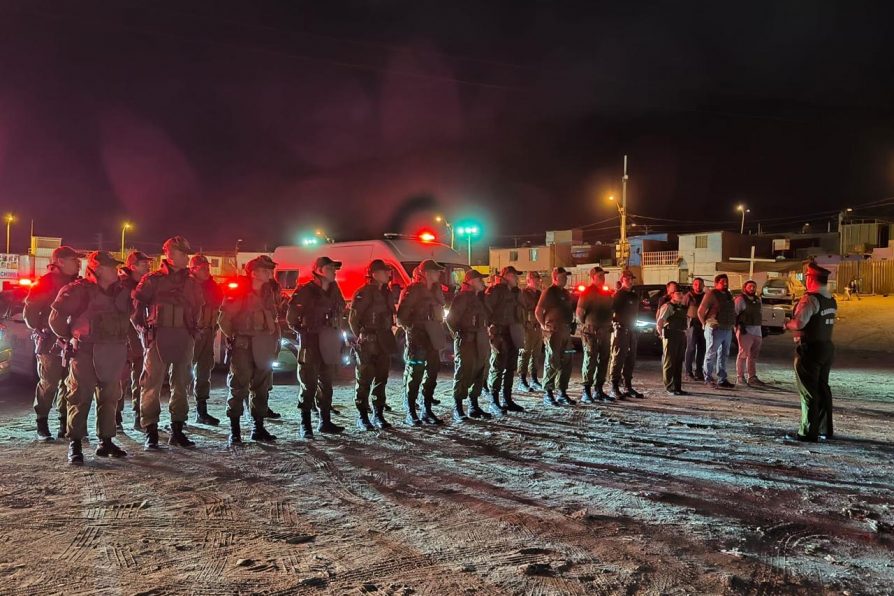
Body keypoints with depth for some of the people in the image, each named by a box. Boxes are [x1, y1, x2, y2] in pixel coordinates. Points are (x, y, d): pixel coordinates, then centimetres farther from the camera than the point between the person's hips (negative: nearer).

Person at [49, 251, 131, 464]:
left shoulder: (121, 292, 9)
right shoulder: (79, 290, -8)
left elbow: (128, 317, 22)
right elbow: (56, 317, -4)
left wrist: (121, 341, 14)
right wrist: (69, 338, 1)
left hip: (113, 354, 6)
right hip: (85, 352, -6)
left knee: (110, 398, 9)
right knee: (80, 398, -2)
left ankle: (106, 442, 18)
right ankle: (74, 445, 5)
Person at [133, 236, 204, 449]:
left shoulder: (191, 282, 13)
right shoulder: (152, 280, -1)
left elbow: (197, 309, 21)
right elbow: (136, 306, -2)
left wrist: (193, 331, 11)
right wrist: (144, 330, -7)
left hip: (184, 339, 5)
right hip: (159, 337, -5)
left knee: (182, 384, 9)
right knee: (152, 383, -3)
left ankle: (177, 431, 18)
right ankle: (150, 432, 4)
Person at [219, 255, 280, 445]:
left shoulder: (270, 292, 10)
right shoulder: (239, 292, -9)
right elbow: (224, 318, -7)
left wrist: (275, 338, 12)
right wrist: (232, 337, -5)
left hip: (264, 347, 6)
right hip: (243, 346, -6)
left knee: (262, 387, 10)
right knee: (239, 387, -3)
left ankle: (258, 427, 20)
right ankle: (234, 430, 3)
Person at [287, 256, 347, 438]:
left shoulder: (334, 290, 10)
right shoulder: (305, 290, -10)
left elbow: (340, 312, 19)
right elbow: (291, 317, -7)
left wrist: (337, 337, 13)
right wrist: (303, 331, -5)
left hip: (329, 343, 6)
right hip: (310, 343, -6)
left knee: (326, 384, 11)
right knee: (309, 384, -3)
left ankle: (325, 422, 20)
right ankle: (305, 425, 3)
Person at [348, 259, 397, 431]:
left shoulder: (386, 293, 13)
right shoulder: (363, 293, -10)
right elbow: (353, 319, -10)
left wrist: (388, 336, 10)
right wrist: (361, 339, -8)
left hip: (384, 344, 7)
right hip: (367, 345, -7)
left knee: (381, 379, 10)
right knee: (364, 381, -1)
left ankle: (378, 415, 17)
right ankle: (362, 417, 6)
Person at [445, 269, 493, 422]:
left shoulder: (479, 297, 17)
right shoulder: (462, 296, -10)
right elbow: (451, 319, -13)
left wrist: (485, 335, 12)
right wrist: (459, 335, -10)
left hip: (480, 341, 9)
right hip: (466, 341, -9)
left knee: (478, 374, 11)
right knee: (463, 374, -7)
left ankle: (474, 407, 20)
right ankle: (457, 409, -2)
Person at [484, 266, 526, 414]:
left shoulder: (516, 292, 18)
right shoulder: (495, 290, -8)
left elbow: (520, 310, 24)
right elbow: (486, 309, -14)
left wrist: (521, 328, 15)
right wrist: (492, 327, -16)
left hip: (513, 334, 8)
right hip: (500, 334, -8)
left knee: (510, 368, 11)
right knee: (498, 367, -6)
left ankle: (507, 400, 19)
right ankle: (494, 402, -2)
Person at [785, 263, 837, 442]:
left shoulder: (810, 299, -19)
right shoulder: (831, 301, 10)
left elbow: (798, 323, -27)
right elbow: (827, 323, 12)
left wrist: (787, 324, -6)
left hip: (810, 349, -9)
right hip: (827, 346, 9)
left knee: (808, 391, -3)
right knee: (822, 388, 17)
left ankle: (808, 432, 1)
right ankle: (825, 430, 26)